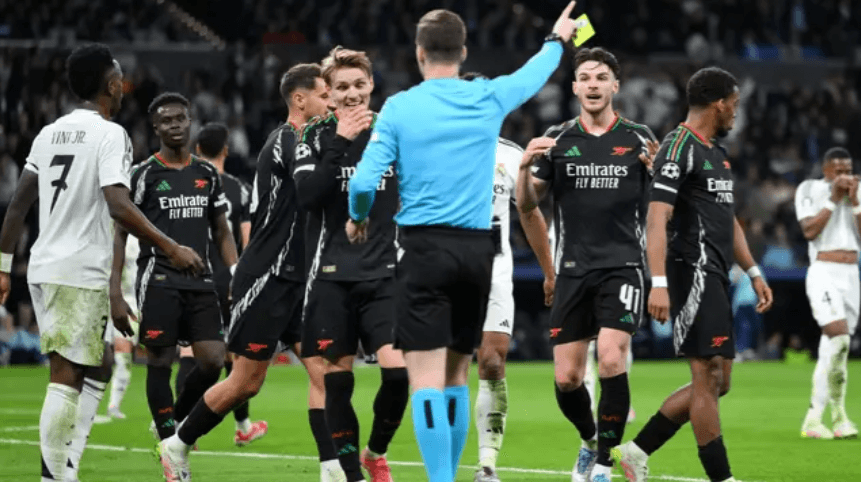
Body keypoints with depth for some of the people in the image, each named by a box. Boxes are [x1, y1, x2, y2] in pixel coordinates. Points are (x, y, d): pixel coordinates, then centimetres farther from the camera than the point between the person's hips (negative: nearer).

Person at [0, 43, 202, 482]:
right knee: (66, 375, -7)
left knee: (94, 368, 15)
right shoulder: (110, 134, -9)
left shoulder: (50, 133, 13)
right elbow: (118, 207, -21)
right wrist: (171, 248, -16)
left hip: (43, 268, 8)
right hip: (80, 273, -8)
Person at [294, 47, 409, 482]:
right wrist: (340, 143, -18)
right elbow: (306, 195, -13)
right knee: (337, 377, 1)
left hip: (384, 275, 1)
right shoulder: (317, 136, 1)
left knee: (398, 370, -13)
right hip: (333, 277, 0)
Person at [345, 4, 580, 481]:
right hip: (477, 249, 4)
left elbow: (365, 182, -7)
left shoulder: (399, 107, -4)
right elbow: (533, 74, 27)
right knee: (456, 376, 15)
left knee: (427, 380, -7)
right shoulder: (490, 98, 6)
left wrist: (357, 218, 14)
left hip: (424, 248, -4)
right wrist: (556, 40, 48)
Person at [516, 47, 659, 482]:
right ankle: (589, 439, 31)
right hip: (572, 270, 2)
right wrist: (525, 167, -11)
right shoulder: (557, 139, 7)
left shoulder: (639, 139, 4)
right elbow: (527, 205, 8)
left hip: (622, 267, -2)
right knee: (566, 378, 0)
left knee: (612, 361, -19)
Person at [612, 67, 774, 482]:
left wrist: (753, 272, 25)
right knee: (709, 377, -9)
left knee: (716, 382, 10)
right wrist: (658, 283, -28)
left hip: (714, 277, 10)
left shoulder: (716, 152, 20)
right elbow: (657, 218, -19)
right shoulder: (679, 148, -11)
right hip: (692, 273, -10)